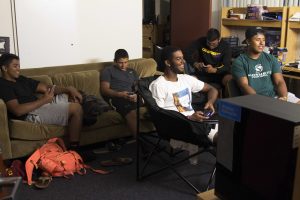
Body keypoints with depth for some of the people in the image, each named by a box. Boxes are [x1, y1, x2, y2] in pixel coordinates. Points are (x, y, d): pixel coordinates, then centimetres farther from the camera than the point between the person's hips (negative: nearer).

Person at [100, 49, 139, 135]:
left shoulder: (132, 72, 31)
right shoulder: (108, 70, 15)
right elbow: (104, 90, 4)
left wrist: (137, 95, -7)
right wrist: (120, 94, -14)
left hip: (131, 98, 5)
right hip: (116, 98, -4)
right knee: (132, 113, -38)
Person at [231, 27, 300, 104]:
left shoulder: (271, 59, 13)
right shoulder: (239, 62, 1)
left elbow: (280, 82, 5)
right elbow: (244, 86, -10)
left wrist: (284, 97, -15)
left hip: (275, 95, 5)